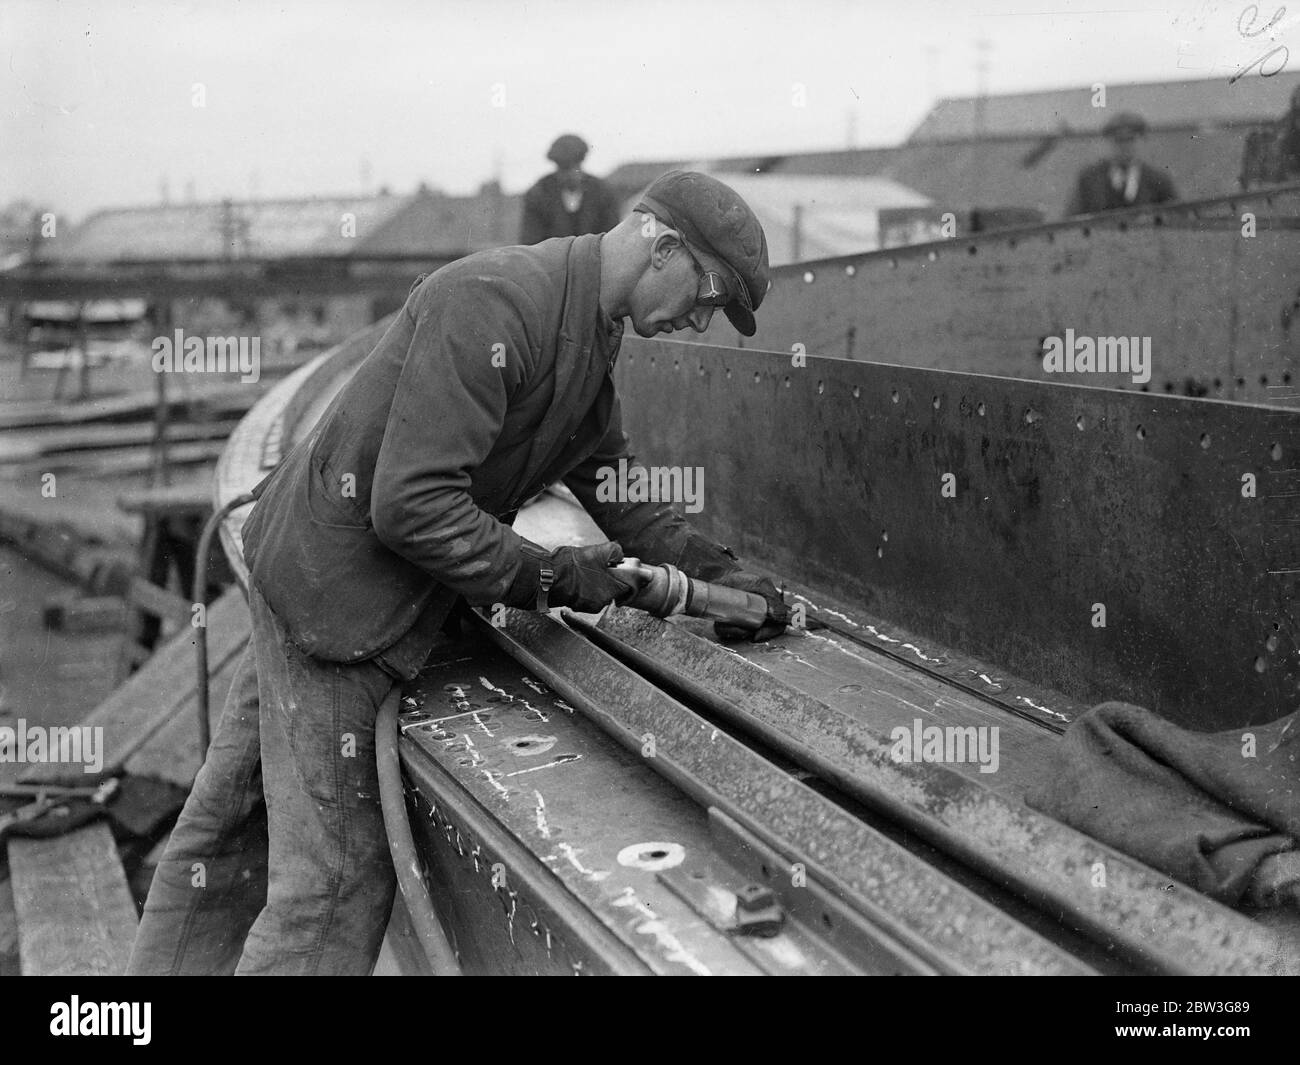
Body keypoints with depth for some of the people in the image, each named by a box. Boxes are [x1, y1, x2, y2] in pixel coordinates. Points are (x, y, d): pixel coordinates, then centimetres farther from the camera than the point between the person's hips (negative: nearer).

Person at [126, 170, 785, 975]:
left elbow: (619, 489, 19)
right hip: (337, 587, -10)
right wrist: (548, 578, -20)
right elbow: (411, 505, -28)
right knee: (339, 874, -5)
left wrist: (718, 573, 11)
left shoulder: (594, 337, 9)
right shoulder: (491, 304, -24)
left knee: (233, 833, 20)